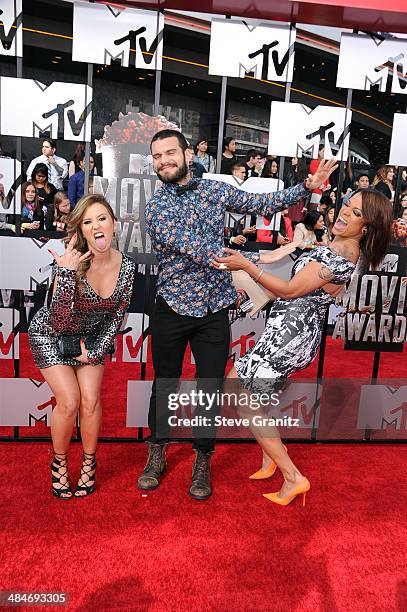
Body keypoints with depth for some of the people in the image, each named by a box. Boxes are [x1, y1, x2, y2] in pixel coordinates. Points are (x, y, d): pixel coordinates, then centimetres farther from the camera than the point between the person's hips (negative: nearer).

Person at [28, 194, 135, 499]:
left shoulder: (127, 266, -16)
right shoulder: (70, 262, -28)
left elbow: (117, 315, -4)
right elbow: (59, 322, -34)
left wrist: (97, 350, -9)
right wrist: (67, 273, -42)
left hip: (91, 337, 3)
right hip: (50, 336, -3)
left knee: (91, 400, -6)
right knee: (69, 401, -10)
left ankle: (89, 464, 20)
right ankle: (59, 462, 18)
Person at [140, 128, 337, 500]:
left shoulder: (216, 190, 5)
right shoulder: (156, 208, -8)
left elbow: (264, 204, 8)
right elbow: (197, 250, -20)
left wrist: (307, 186, -3)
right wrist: (257, 258, -24)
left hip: (214, 309, 2)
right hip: (173, 307, -1)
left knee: (211, 388, 8)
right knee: (165, 385, 13)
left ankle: (203, 462, 28)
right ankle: (157, 455, 34)